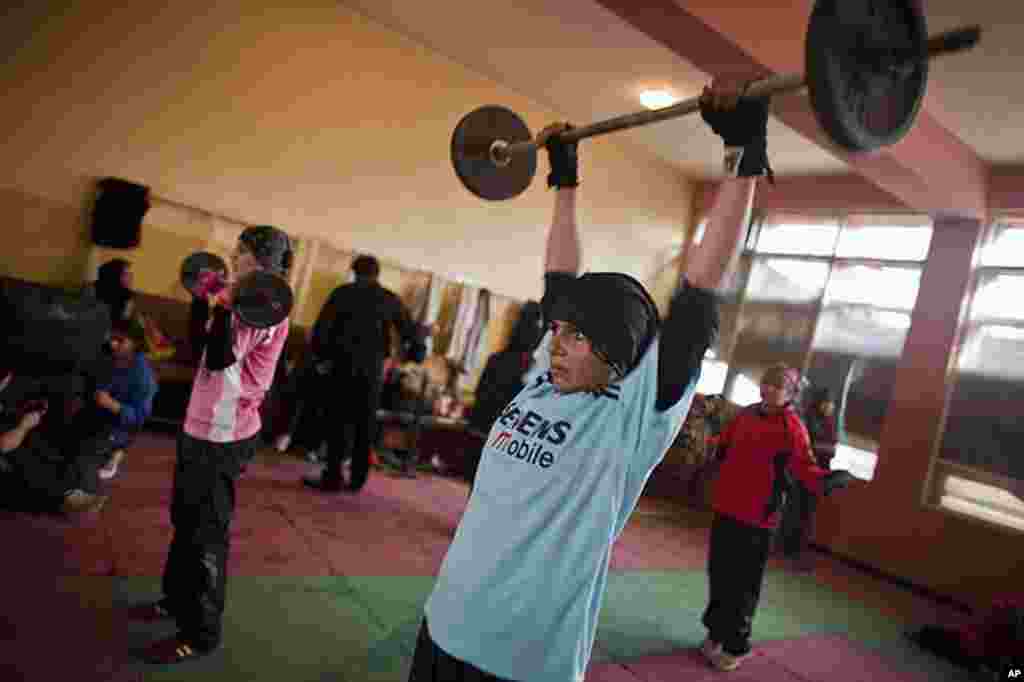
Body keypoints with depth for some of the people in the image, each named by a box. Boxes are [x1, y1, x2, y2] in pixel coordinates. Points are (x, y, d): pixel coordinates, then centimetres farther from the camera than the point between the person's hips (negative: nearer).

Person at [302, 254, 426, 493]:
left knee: (340, 421, 3)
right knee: (365, 425, 9)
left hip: (345, 364, -2)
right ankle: (357, 479, 14)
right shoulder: (391, 299, 6)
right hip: (373, 370, 2)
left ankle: (333, 476, 2)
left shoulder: (343, 292, 0)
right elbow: (410, 330, 9)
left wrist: (317, 352, 6)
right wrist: (418, 350, 26)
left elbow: (322, 326, -4)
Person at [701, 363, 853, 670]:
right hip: (725, 508, 6)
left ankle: (735, 647, 18)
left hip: (757, 517, -6)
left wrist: (831, 479, -36)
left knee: (743, 584, 2)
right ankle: (716, 632, 36)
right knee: (719, 574, 17)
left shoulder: (792, 427, -12)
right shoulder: (747, 414, 5)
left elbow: (806, 469, -21)